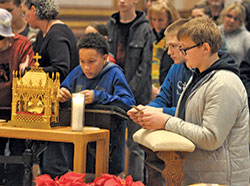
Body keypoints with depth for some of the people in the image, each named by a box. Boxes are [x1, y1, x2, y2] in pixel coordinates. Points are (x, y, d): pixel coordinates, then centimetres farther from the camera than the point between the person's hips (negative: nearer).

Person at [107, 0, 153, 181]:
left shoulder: (144, 29, -4)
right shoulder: (110, 26, 10)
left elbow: (144, 67, -7)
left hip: (137, 96, -4)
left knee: (135, 145, -1)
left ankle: (136, 181, 7)